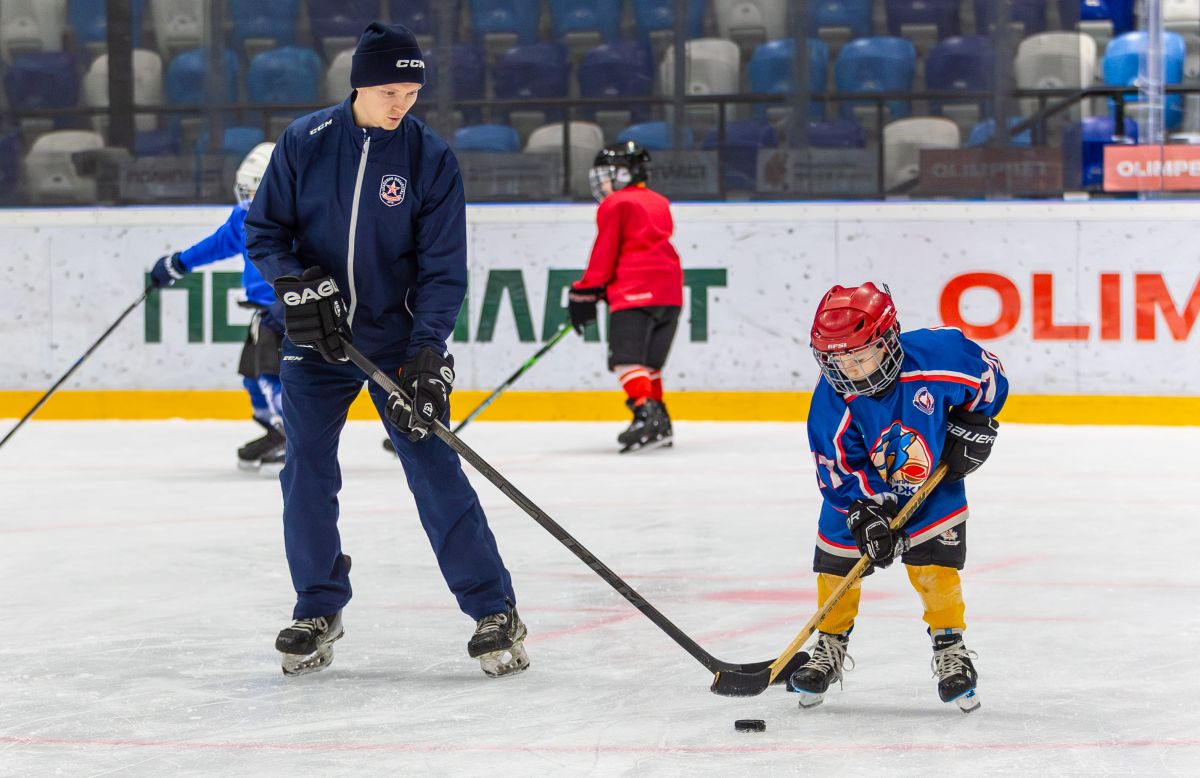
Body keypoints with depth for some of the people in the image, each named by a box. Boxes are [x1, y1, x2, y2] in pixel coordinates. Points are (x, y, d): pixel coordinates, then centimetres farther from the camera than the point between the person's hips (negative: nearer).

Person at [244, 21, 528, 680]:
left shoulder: (430, 158, -8)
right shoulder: (305, 143, -5)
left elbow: (443, 267, -8)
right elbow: (263, 229, 4)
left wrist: (426, 353, -18)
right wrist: (295, 283, -15)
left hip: (400, 338, -2)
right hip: (316, 335, 2)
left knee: (434, 469, -8)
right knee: (307, 472, 1)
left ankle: (494, 612, -3)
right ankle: (318, 611, 18)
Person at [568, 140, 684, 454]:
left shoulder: (615, 205, 0)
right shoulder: (659, 203, 23)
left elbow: (604, 255, -5)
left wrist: (585, 293, 1)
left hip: (635, 291, -8)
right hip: (670, 293, 8)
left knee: (626, 358, -12)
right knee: (648, 362, 16)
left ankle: (645, 413, -30)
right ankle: (660, 424, 12)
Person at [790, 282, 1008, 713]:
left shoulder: (937, 354, -31)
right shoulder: (833, 401, -28)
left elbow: (988, 375, -11)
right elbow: (840, 469, -19)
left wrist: (973, 426, -10)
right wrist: (868, 513, -28)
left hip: (930, 483, -1)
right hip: (863, 490, 1)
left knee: (934, 564, -9)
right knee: (837, 564, 2)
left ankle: (950, 651, 5)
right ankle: (830, 647, 22)